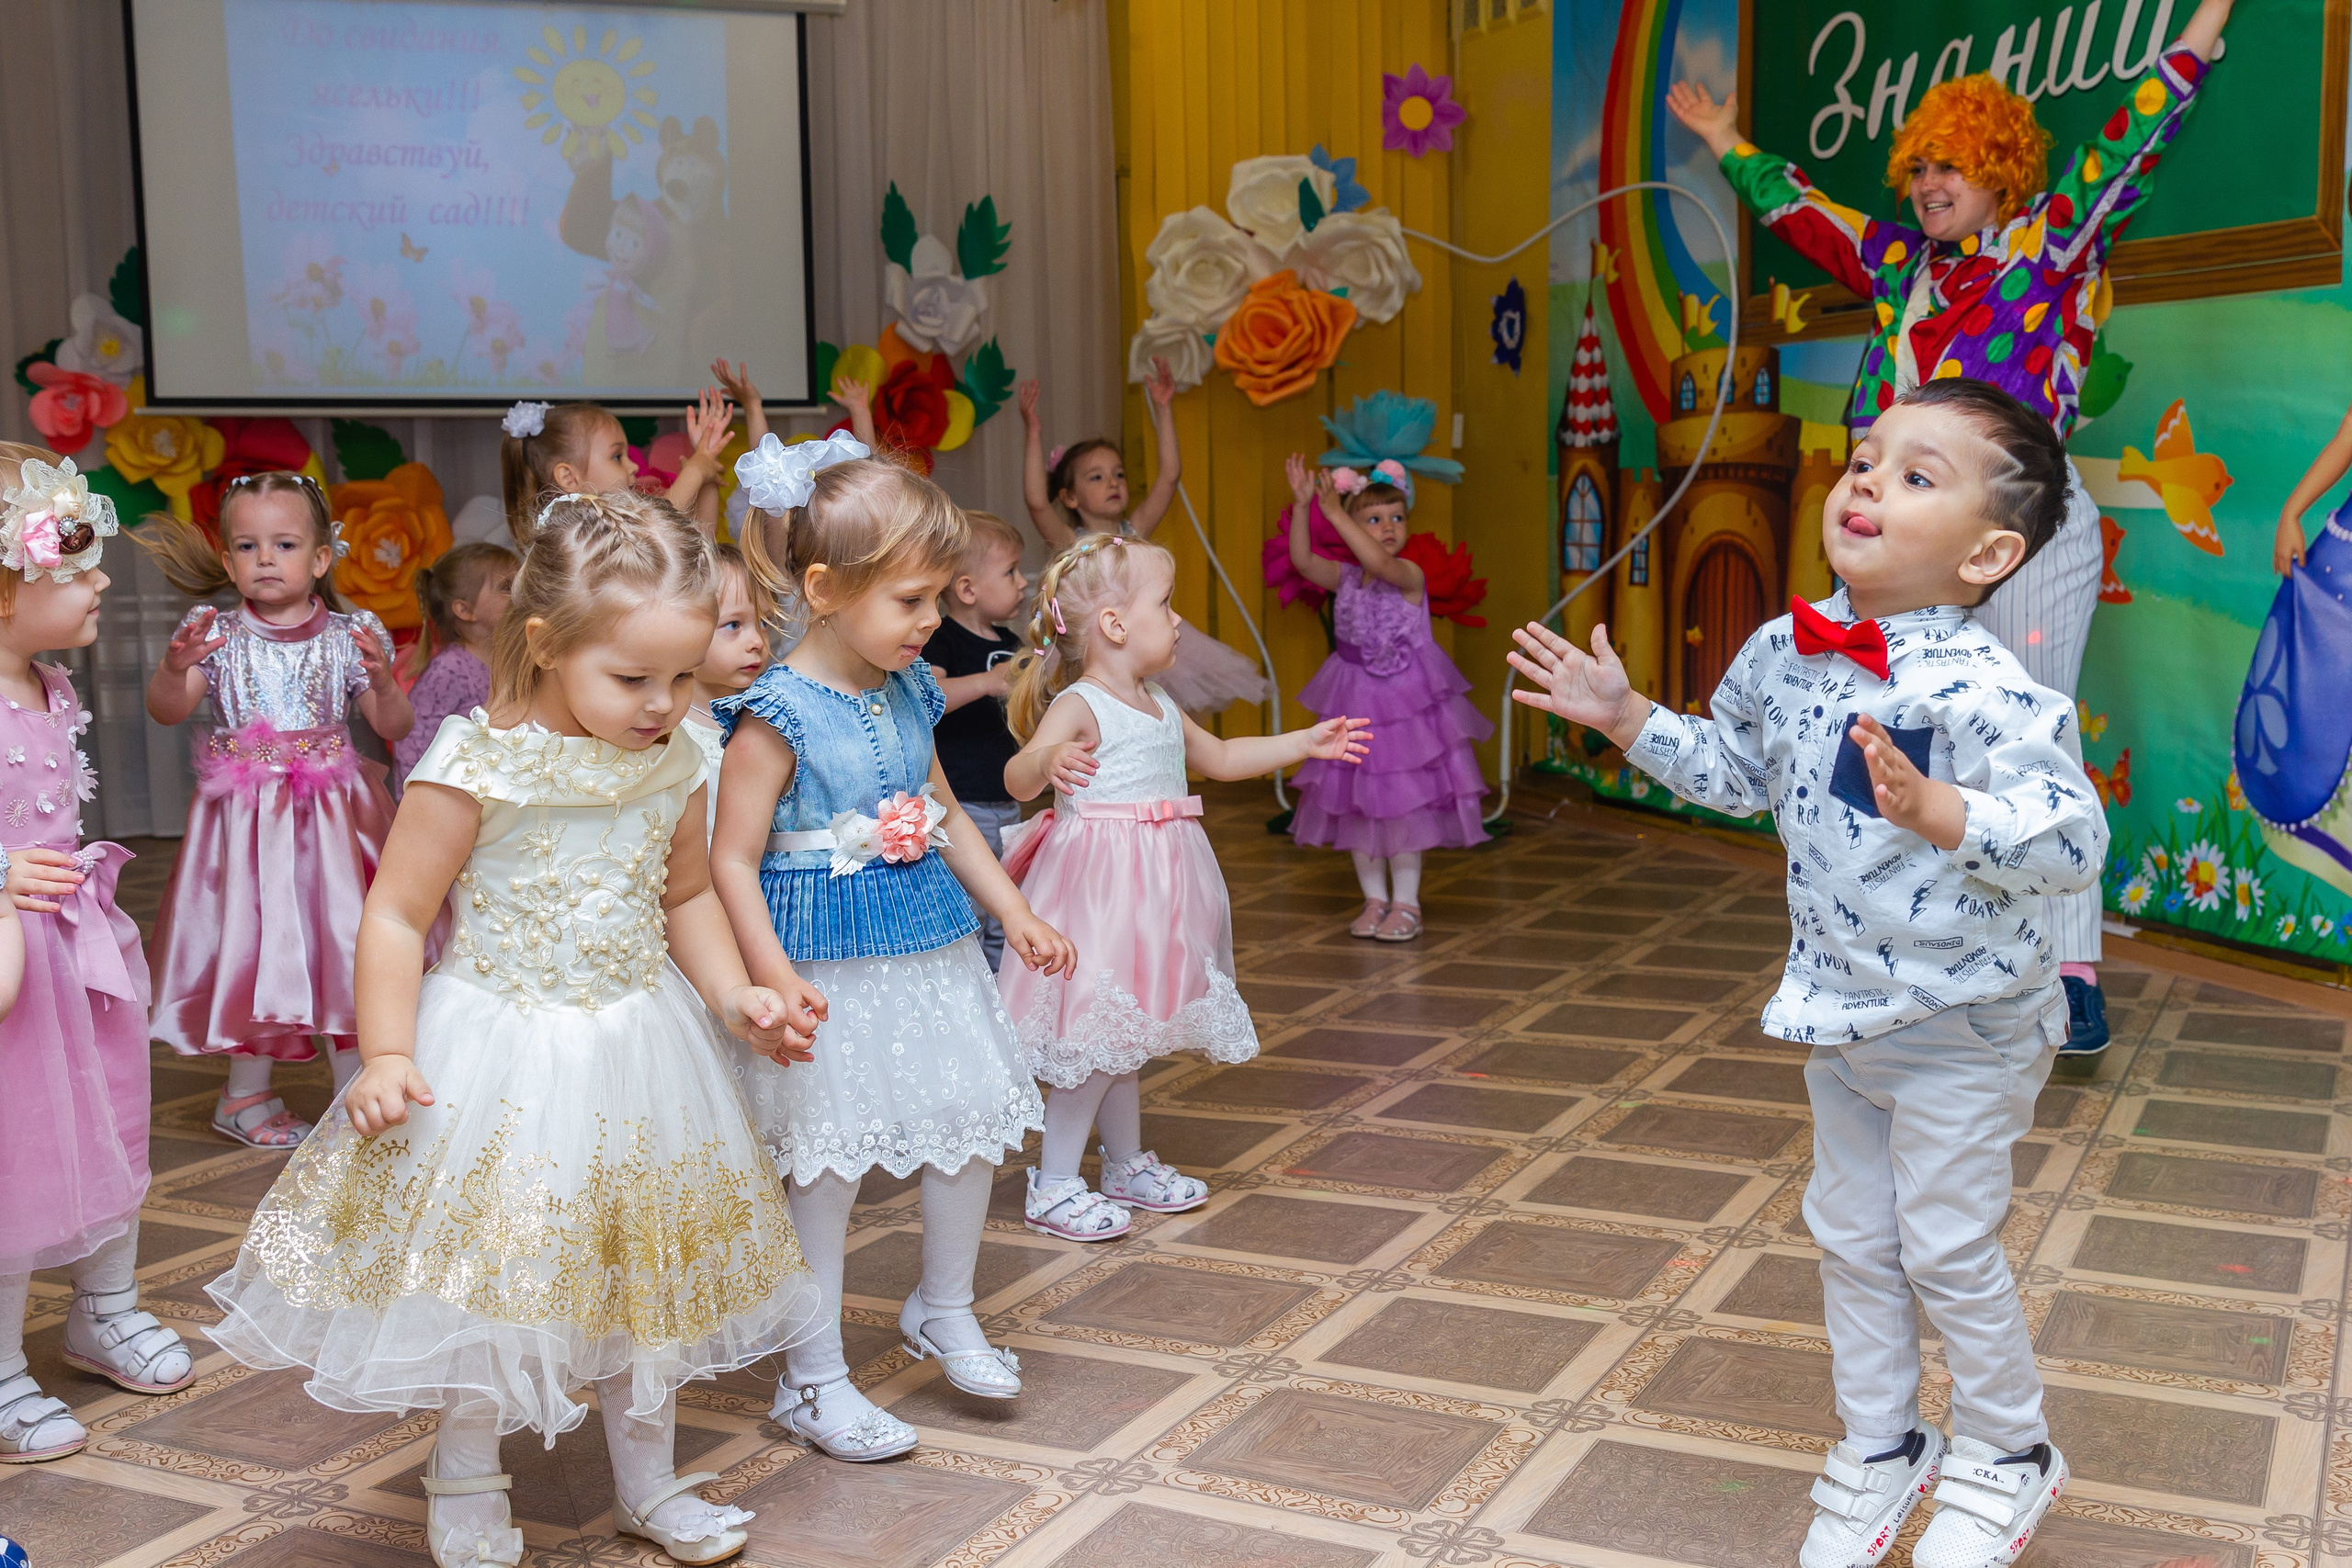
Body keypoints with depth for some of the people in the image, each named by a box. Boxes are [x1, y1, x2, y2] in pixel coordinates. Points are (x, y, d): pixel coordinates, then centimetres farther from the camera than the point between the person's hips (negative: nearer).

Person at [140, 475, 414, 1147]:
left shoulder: (349, 636, -1)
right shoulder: (217, 635, 0)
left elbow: (395, 727, -2)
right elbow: (165, 711, -6)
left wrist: (381, 681, -21)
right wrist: (175, 667, -26)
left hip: (331, 815, 0)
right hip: (246, 817, 0)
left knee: (343, 941, 1)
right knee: (252, 942, 7)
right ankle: (247, 1091, 24)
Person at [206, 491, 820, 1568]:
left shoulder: (671, 771, -2)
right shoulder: (475, 768, -18)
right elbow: (396, 916, -13)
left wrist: (734, 996, 1)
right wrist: (387, 1056, -19)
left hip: (637, 1050, 5)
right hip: (499, 1057, -5)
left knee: (645, 1268, 16)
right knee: (487, 1271, 6)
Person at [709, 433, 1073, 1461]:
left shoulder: (908, 693, 5)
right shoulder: (777, 716, -17)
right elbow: (732, 860, -16)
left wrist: (1015, 914, 16)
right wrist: (772, 977, -27)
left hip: (928, 945, 7)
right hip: (829, 963, -7)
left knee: (974, 1126, 11)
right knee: (828, 1163, 0)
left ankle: (944, 1311, 36)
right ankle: (813, 1382, 17)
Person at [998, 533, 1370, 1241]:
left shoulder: (1159, 706, 14)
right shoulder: (1079, 706, -15)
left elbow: (1220, 757, 29)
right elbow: (1018, 777, -30)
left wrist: (1306, 742, 28)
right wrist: (1049, 762, -53)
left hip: (1153, 886, 9)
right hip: (1100, 883, -9)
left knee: (1127, 1030, 18)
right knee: (1095, 1034, -6)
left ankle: (1128, 1163, 31)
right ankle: (1054, 1184, 5)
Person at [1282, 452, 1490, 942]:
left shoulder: (1409, 575, -12)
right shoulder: (1344, 577, 3)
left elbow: (1379, 562, -32)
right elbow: (1301, 559, -10)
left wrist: (1334, 512, -34)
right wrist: (1302, 505, -20)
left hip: (1404, 705, -5)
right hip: (1355, 708, 5)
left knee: (1402, 804, -1)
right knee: (1356, 803, 8)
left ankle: (1406, 905, 10)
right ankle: (1375, 899, 21)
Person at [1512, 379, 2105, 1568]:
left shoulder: (1983, 688, -26)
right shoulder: (1789, 651, -3)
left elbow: (2070, 840, -32)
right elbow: (1733, 770, 14)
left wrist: (1936, 811, -45)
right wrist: (1626, 715, 7)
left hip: (1962, 1027, -7)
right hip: (1838, 1010, 7)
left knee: (1946, 1247, 6)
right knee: (1850, 1237, 18)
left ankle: (2006, 1453, 33)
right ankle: (1880, 1445, 38)